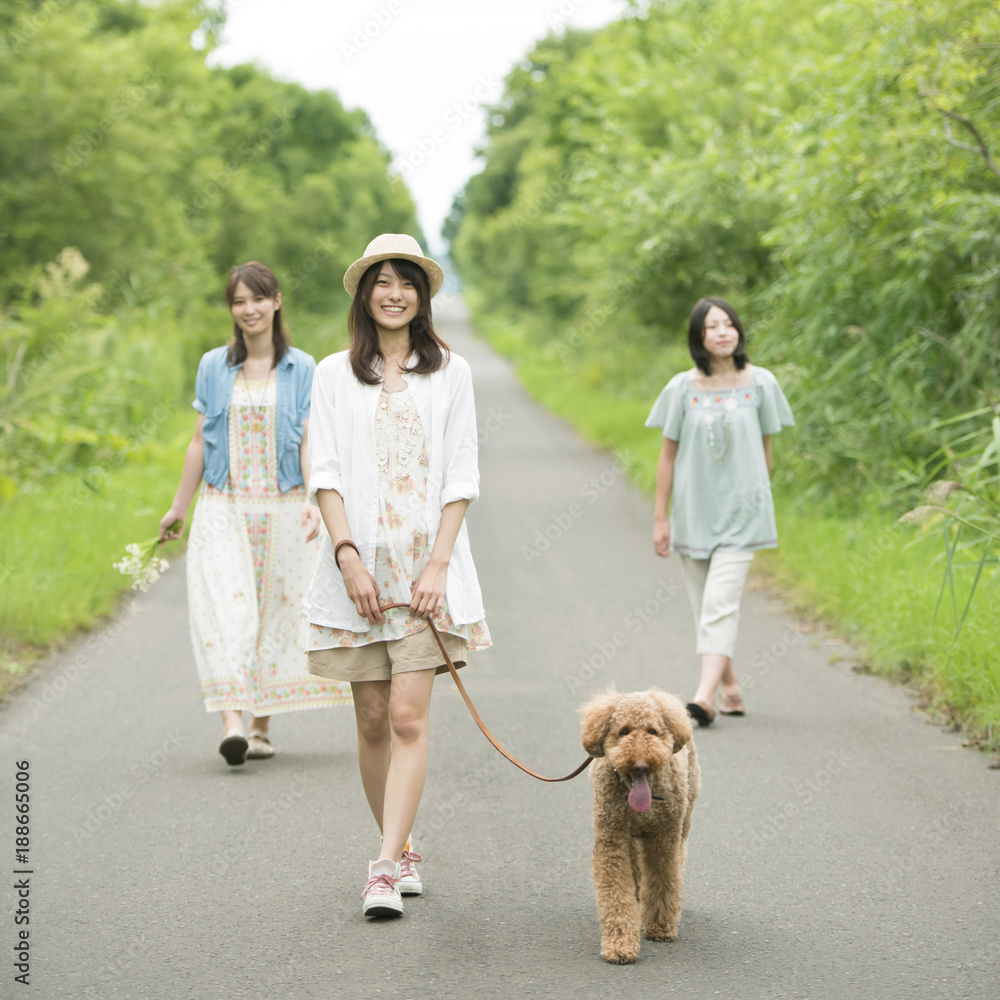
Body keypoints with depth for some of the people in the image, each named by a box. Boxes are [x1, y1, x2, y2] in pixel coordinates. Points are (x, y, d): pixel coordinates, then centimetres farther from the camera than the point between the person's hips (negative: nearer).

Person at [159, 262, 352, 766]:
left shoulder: (301, 369, 3)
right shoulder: (214, 367, 7)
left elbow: (310, 442, -3)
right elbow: (200, 442, 12)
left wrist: (314, 500, -19)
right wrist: (179, 508, 14)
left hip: (281, 510, 0)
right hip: (223, 508, 0)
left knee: (278, 610, 3)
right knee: (224, 609, -14)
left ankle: (262, 727, 13)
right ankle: (231, 722, -22)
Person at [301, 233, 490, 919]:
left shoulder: (449, 372, 7)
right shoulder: (335, 374, 8)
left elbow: (462, 478, 3)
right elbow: (324, 475, 2)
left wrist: (438, 564, -7)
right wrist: (347, 556, -10)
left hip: (427, 566, -1)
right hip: (359, 565, 1)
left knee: (409, 715, -11)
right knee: (373, 719, 5)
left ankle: (385, 869, -12)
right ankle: (403, 851, 21)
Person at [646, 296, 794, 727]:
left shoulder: (759, 383, 1)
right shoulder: (682, 388, 1)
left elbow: (764, 448, 10)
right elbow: (668, 455, 4)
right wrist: (659, 519, 3)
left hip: (740, 512, -2)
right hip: (693, 511, 2)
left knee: (721, 602, -14)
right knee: (704, 607, 8)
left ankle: (705, 696, -23)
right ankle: (730, 689, 23)